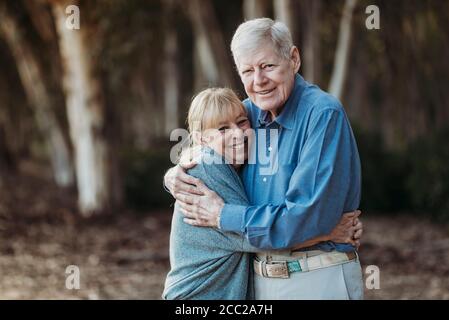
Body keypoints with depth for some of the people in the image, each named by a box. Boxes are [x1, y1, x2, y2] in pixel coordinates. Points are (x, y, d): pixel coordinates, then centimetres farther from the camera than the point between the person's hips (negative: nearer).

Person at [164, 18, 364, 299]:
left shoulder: (323, 114, -17)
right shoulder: (247, 112, 4)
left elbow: (311, 217, -24)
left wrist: (223, 216, -16)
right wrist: (175, 176, -4)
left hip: (319, 282, -6)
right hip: (260, 279, 6)